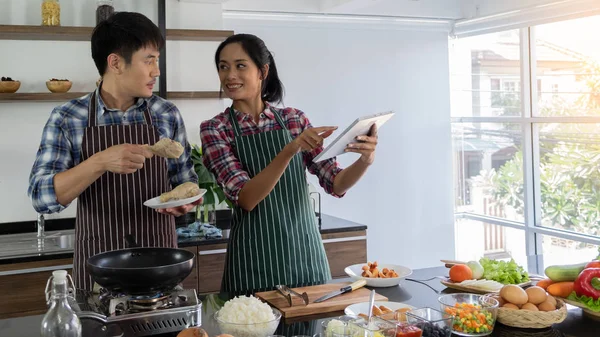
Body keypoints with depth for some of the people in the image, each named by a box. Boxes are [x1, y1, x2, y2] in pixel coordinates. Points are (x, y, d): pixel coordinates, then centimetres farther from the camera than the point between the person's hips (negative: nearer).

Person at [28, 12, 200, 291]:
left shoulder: (168, 115, -1)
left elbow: (185, 180, 8)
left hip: (161, 262, 2)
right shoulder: (66, 119, -6)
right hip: (98, 267, -1)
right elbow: (41, 196, -13)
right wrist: (100, 162, -27)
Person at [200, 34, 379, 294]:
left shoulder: (295, 119, 2)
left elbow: (335, 183, 0)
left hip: (305, 253, 3)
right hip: (254, 260, -2)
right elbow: (245, 198, -17)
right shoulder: (214, 129, -6)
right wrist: (289, 150, -31)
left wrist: (364, 161, -21)